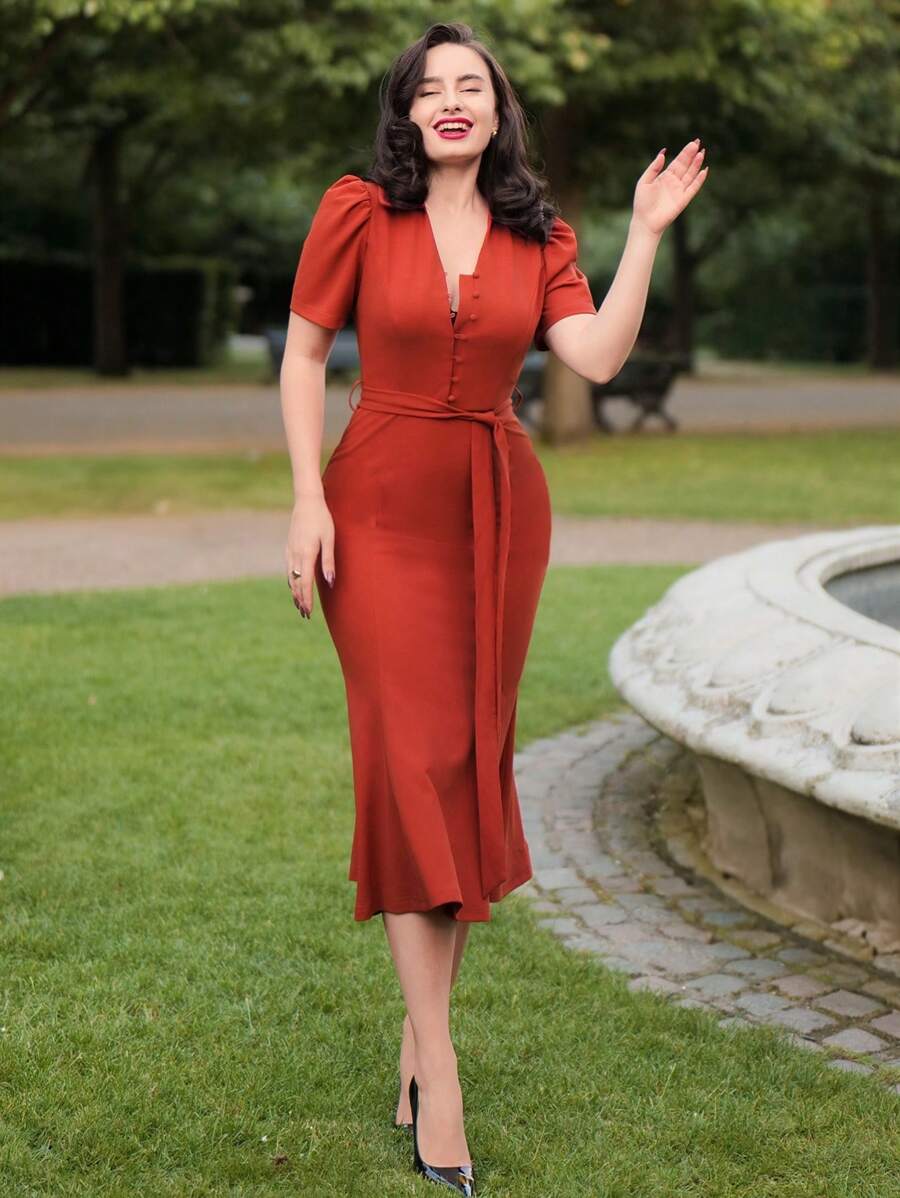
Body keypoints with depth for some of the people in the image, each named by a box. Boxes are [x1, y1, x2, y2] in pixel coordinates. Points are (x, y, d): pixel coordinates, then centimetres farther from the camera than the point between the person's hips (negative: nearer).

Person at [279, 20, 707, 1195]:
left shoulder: (539, 237, 6)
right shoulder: (358, 210, 0)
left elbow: (597, 357, -7)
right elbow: (303, 354, 1)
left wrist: (646, 234, -7)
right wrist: (308, 500, -7)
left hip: (501, 505, 4)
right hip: (384, 504, -3)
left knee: (475, 763, 5)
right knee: (414, 762, -8)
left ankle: (421, 1024, 20)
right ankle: (441, 1085, -5)